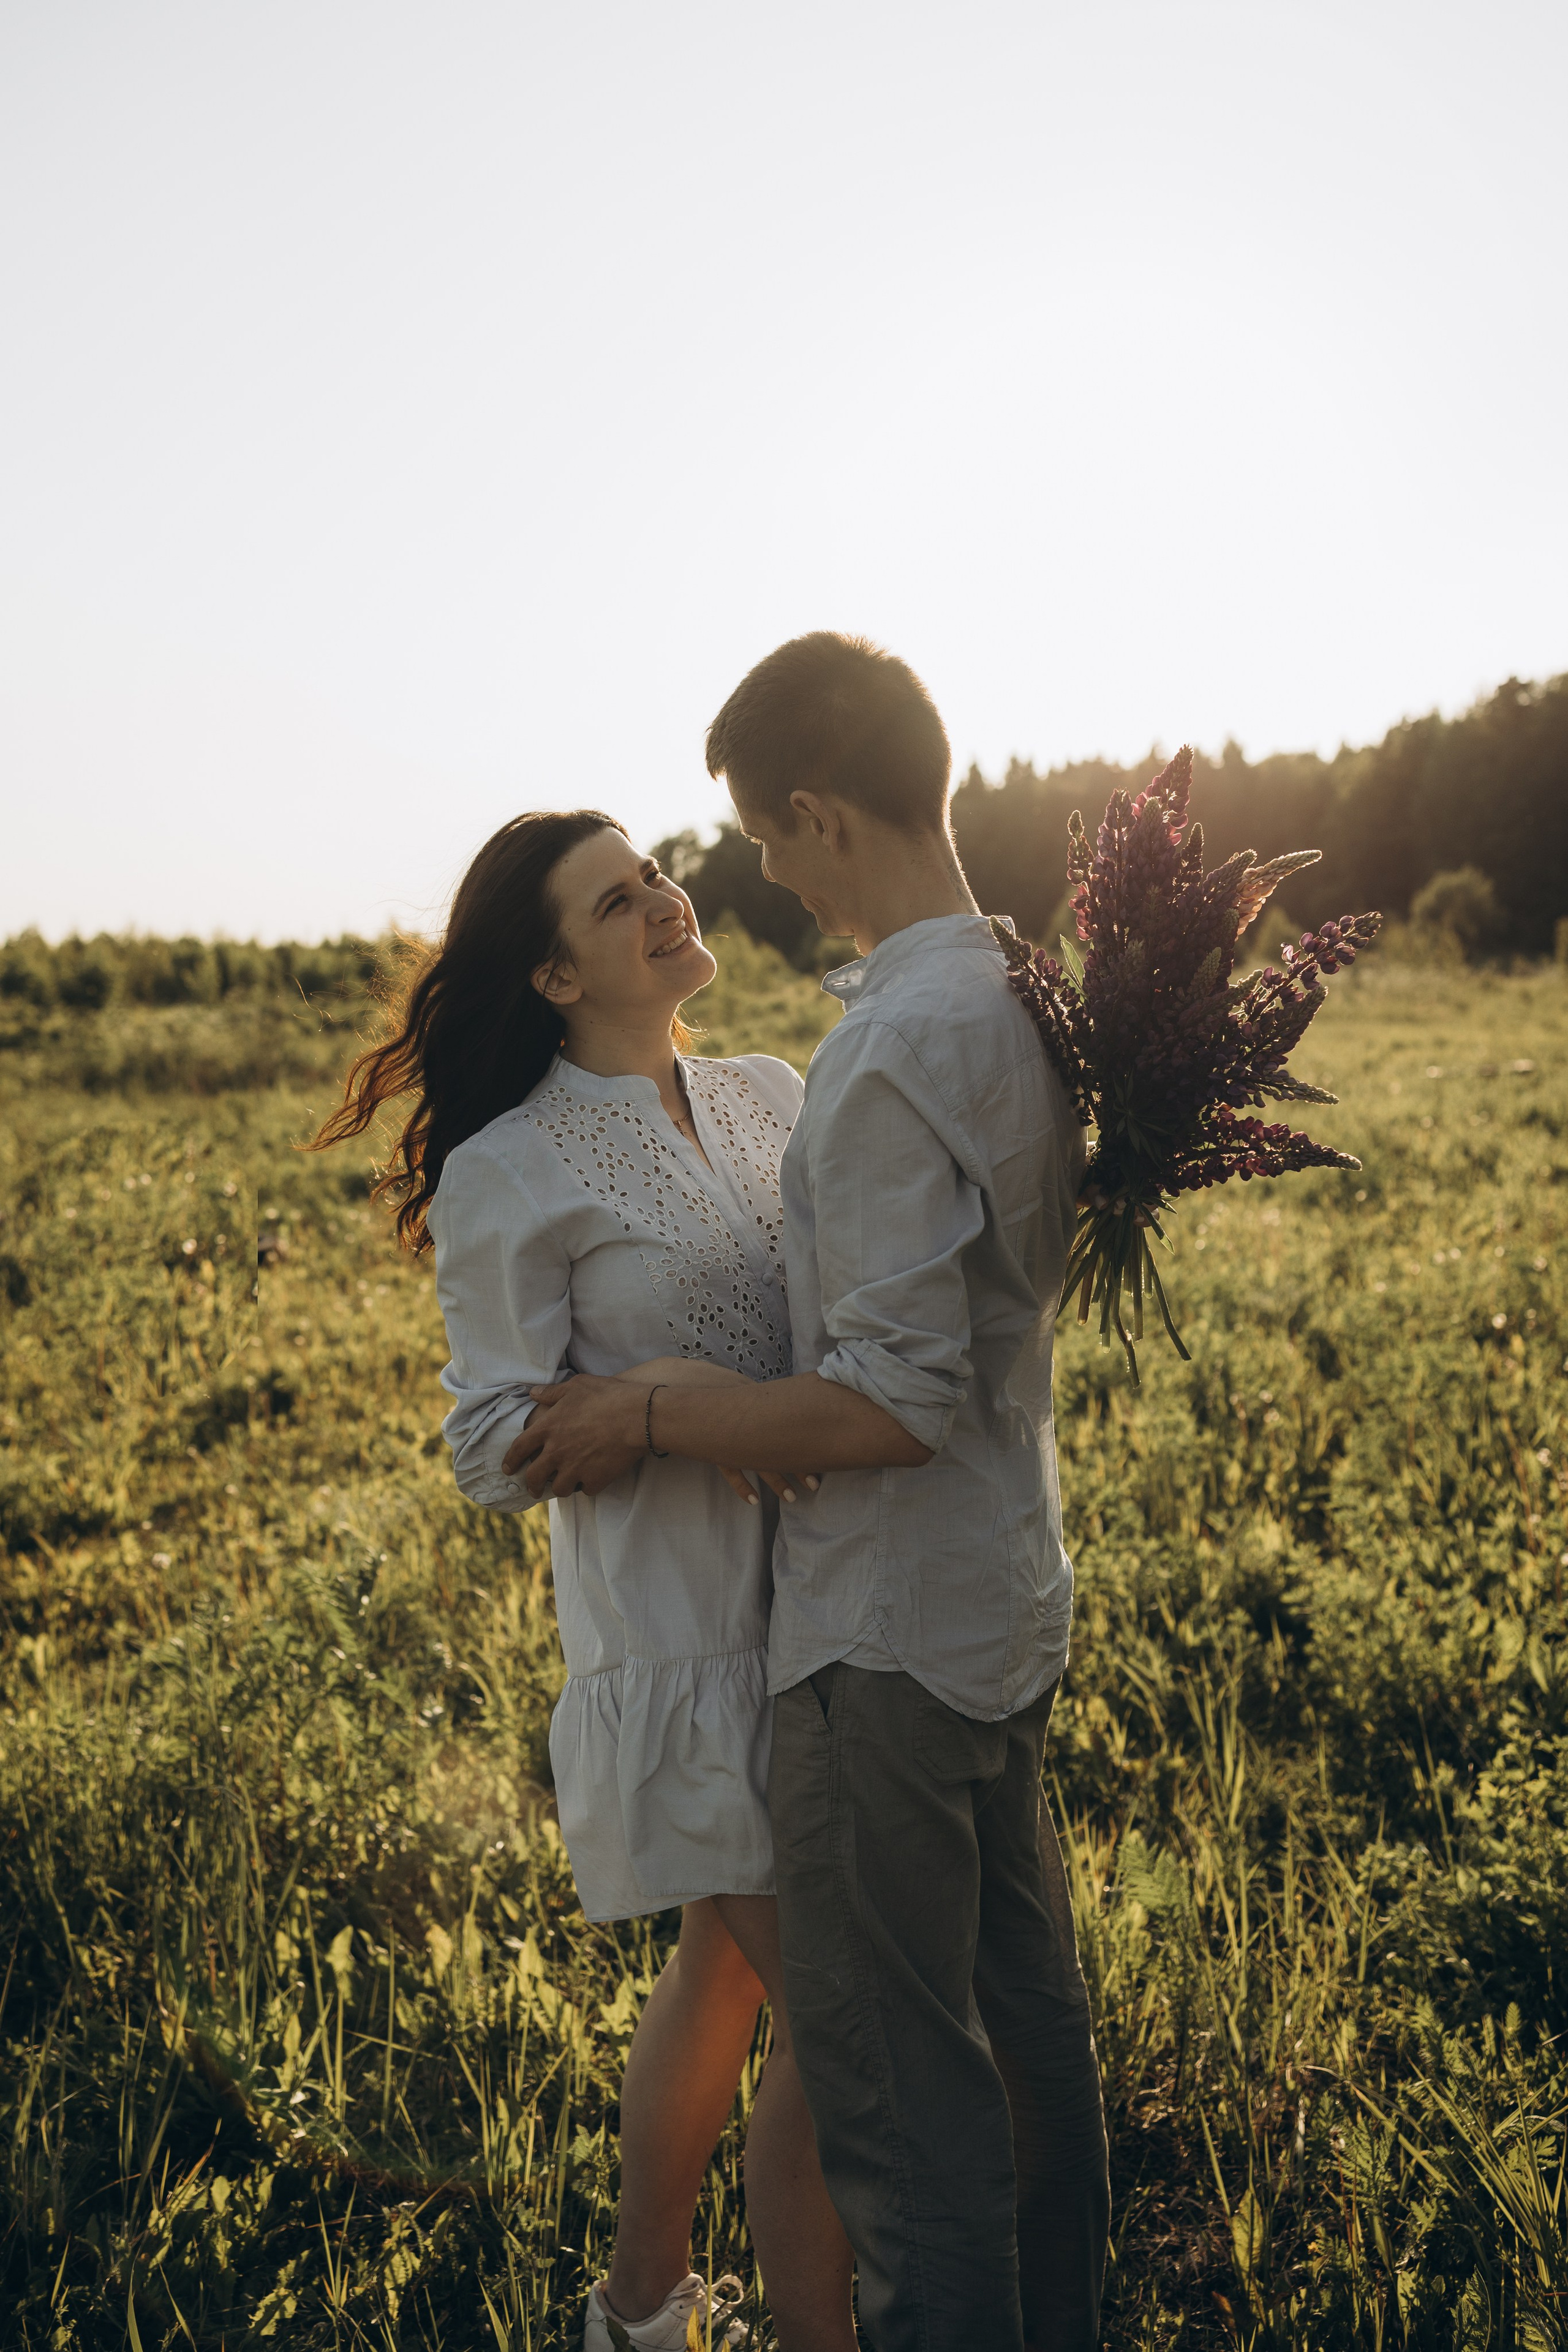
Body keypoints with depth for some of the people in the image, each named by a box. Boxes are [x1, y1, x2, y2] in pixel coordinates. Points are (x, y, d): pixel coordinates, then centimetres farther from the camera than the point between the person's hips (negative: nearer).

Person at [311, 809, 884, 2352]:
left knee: (724, 1968, 21)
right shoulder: (510, 1175, -12)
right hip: (687, 1634, -7)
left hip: (817, 1598, 7)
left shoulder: (769, 1098, 6)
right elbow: (492, 1449, -10)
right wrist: (660, 1401, -27)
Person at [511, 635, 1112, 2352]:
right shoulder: (1029, 1002, 5)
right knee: (1025, 2014, 22)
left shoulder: (893, 1052, -24)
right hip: (1013, 1601, 10)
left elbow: (895, 1402, -25)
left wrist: (642, 1422, -15)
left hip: (890, 1633, -10)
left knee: (887, 2077, 4)